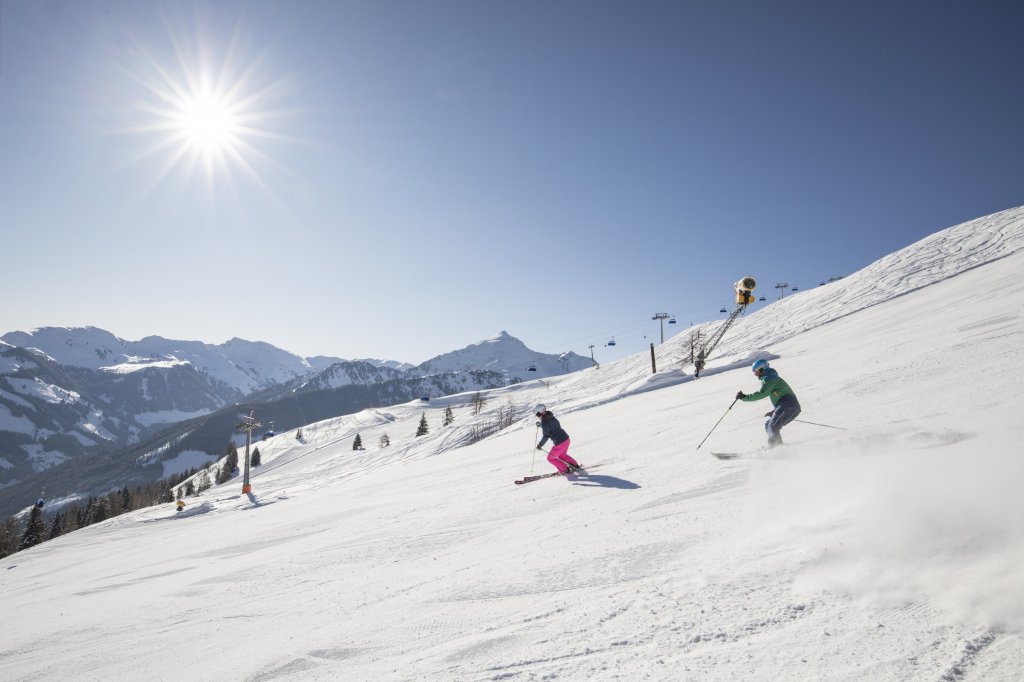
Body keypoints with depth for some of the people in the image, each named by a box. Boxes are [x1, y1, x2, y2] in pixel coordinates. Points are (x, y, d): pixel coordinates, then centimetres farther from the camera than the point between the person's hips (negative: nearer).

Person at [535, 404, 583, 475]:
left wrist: (540, 445, -3)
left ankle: (565, 470, 17)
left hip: (559, 443, -8)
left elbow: (546, 436, -17)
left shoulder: (544, 422, -16)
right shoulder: (551, 417, 8)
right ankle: (575, 466, 29)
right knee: (562, 455, 31)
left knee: (550, 458, 14)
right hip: (566, 438, 8)